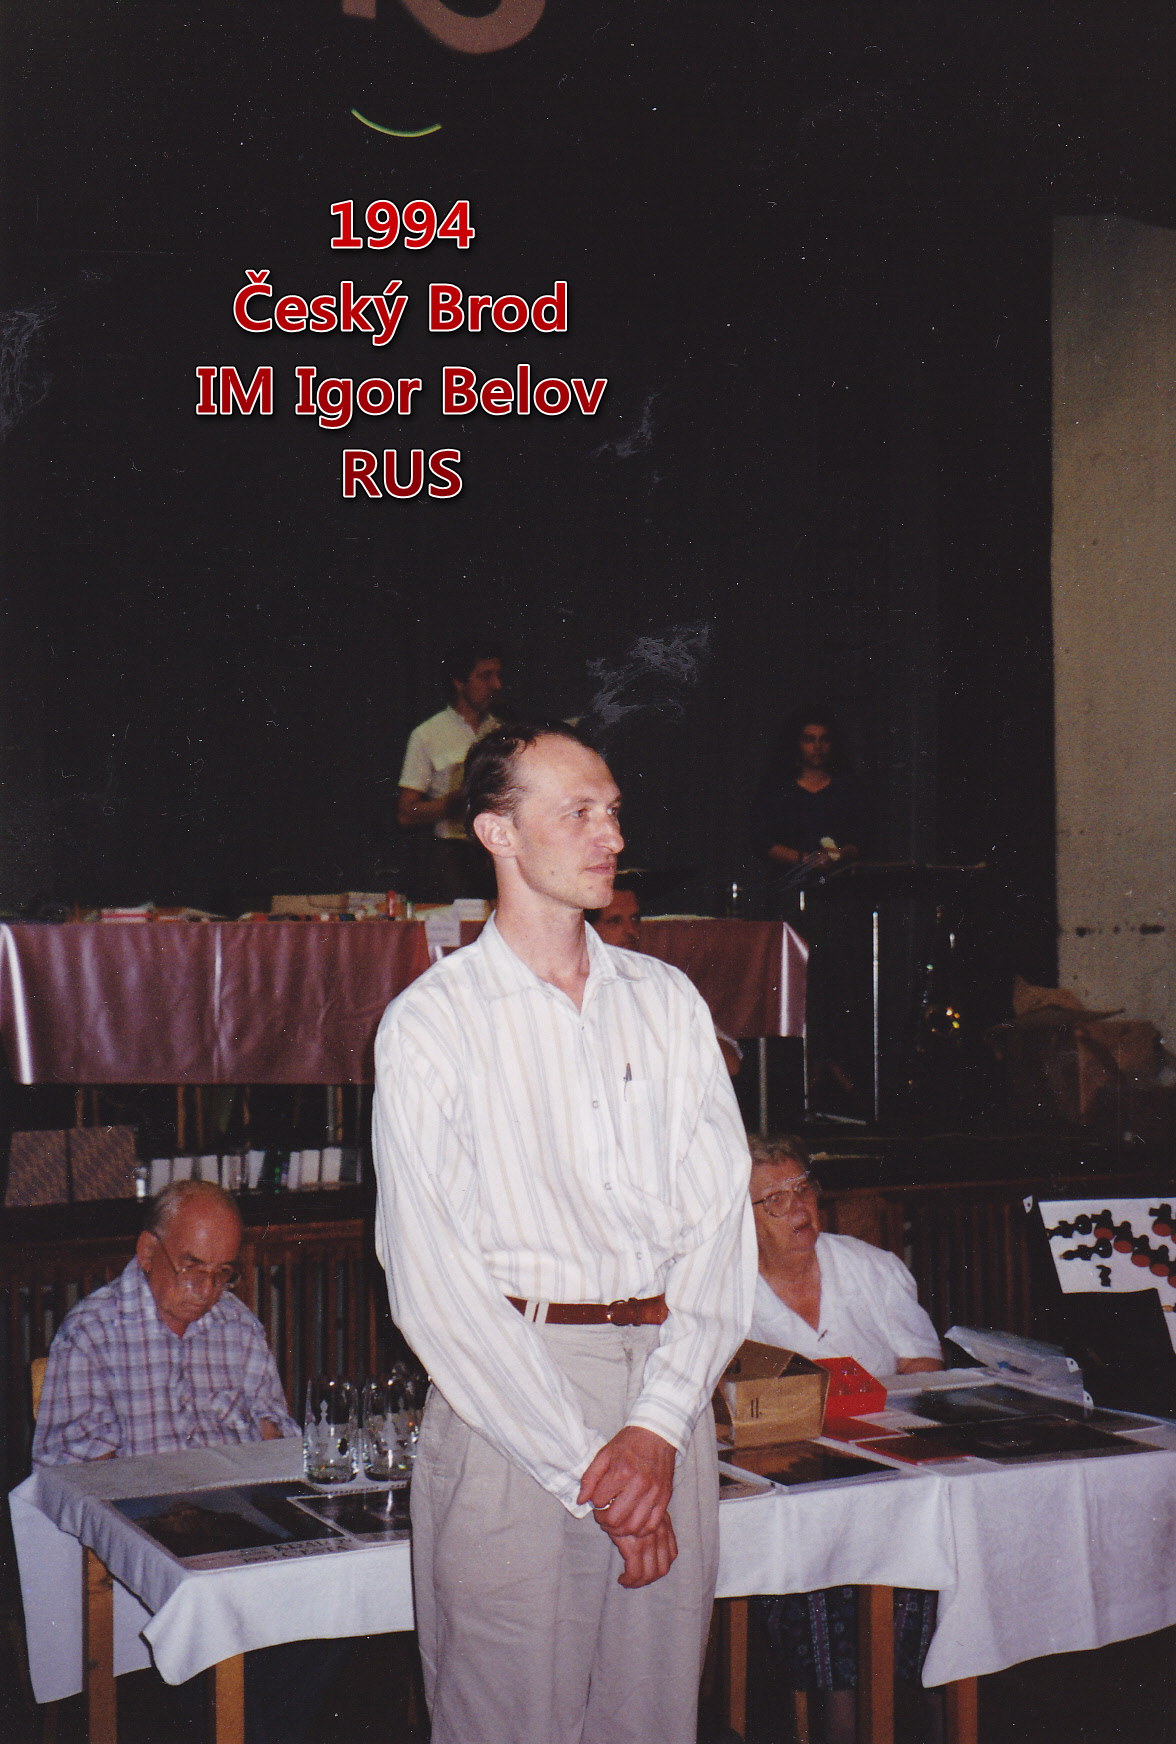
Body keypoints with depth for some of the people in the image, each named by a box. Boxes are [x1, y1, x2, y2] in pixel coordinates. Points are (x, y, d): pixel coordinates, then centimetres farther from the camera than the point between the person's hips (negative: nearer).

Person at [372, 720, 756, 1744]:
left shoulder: (668, 1001, 11)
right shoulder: (432, 1023, -2)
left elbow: (722, 1216, 4)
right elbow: (432, 1274, -8)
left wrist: (656, 1428, -9)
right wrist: (585, 1466, -13)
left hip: (669, 1388, 4)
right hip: (510, 1397, -4)